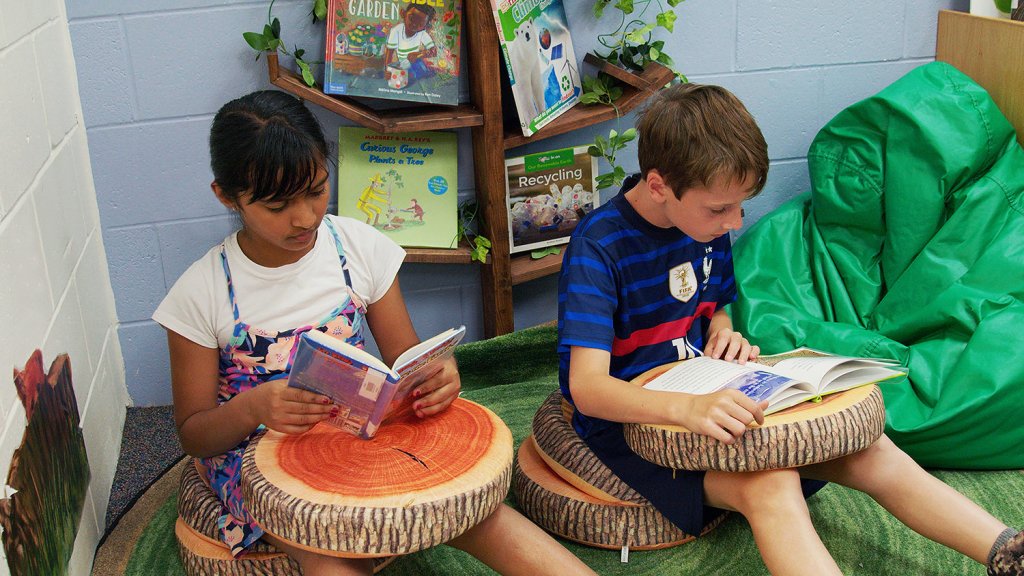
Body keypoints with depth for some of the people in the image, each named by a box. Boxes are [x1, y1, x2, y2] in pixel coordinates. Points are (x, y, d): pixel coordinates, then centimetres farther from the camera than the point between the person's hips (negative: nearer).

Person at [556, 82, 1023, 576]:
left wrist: (724, 332, -5)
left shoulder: (705, 221, 2)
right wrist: (689, 408, -47)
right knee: (770, 482, -33)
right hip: (629, 421, -7)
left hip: (707, 401, 7)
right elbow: (586, 386, -30)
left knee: (869, 450, -11)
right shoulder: (597, 247, -21)